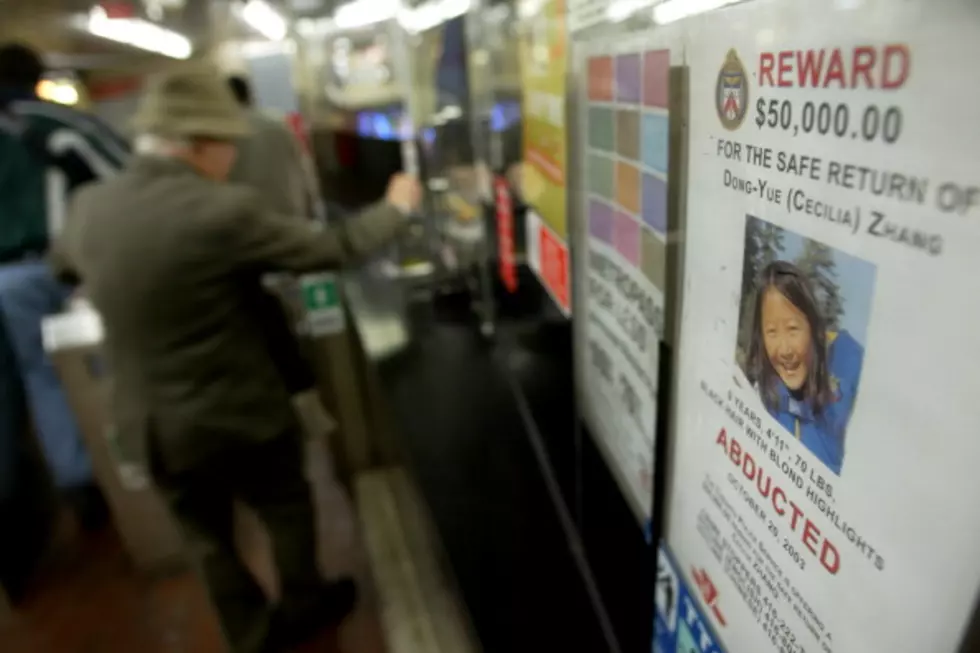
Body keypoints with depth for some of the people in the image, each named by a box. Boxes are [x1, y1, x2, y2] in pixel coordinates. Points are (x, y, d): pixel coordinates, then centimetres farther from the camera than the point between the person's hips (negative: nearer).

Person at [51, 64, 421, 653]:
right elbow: (334, 250, -14)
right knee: (288, 510, 23)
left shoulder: (90, 207, -4)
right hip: (240, 415, -5)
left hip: (150, 427, 6)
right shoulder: (225, 210, -23)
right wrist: (396, 207, 2)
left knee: (209, 538, 24)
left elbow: (62, 262, 18)